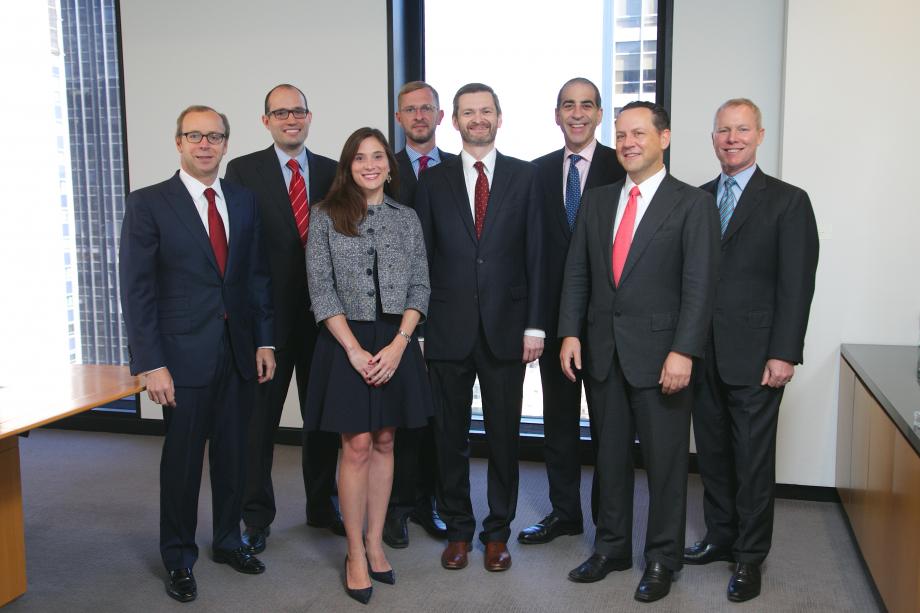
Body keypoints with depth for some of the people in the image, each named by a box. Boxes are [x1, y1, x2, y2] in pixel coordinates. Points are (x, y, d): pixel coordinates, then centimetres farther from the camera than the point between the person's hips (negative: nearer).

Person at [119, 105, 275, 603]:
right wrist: (151, 364, -13)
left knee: (232, 452, 14)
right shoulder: (147, 204, -5)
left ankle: (228, 540, 33)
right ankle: (178, 558, 25)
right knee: (182, 459, 7)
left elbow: (257, 276, 10)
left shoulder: (244, 201, 8)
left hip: (239, 351, 4)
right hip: (185, 355, -4)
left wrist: (264, 341, 5)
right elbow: (137, 290, -8)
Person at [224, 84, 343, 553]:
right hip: (268, 314, -3)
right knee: (260, 417, 7)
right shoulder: (243, 170, -1)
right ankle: (257, 517, 22)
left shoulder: (333, 172, 8)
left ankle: (322, 506, 30)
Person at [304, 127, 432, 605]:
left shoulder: (407, 218, 8)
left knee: (383, 443, 9)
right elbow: (321, 289, -5)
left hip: (396, 344, 3)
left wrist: (398, 344, -8)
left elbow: (420, 287, 5)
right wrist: (355, 349, -13)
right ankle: (355, 553, 12)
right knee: (356, 447, -1)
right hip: (346, 342, -3)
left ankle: (375, 543, 21)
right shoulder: (327, 216, 0)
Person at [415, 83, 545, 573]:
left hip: (505, 328, 0)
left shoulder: (525, 176, 4)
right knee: (451, 436, 10)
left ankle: (498, 532, 24)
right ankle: (458, 530, 26)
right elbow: (423, 257, 4)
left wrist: (534, 325, -4)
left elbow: (535, 254, 1)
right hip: (449, 329, 1)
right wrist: (417, 325, -1)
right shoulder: (433, 181, 6)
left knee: (504, 436, 9)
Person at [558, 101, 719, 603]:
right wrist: (570, 333, -2)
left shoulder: (692, 204, -4)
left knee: (665, 459, 7)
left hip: (659, 353, -4)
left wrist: (683, 352, -18)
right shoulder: (595, 201, 10)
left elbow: (699, 285, -11)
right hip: (602, 352, 5)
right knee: (610, 454, 15)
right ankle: (612, 547, 30)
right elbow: (576, 274, 9)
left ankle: (662, 558, 23)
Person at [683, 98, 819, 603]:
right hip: (703, 353, 4)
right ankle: (720, 537, 30)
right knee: (712, 453, 13)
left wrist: (783, 353, -13)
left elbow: (796, 285, -7)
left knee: (753, 461, 4)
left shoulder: (787, 201, -2)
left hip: (754, 356, -4)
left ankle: (750, 557, 18)